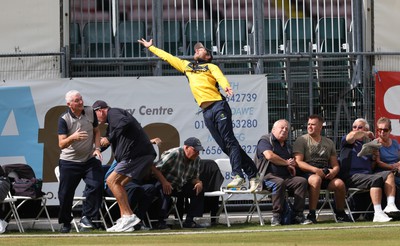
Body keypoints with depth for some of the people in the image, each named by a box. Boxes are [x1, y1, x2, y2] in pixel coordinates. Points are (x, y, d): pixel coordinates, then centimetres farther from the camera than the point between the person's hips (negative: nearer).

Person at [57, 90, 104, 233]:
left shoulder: (90, 112, -1)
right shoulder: (64, 119, -13)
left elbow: (96, 131, 14)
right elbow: (61, 144, -17)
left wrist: (97, 148, -1)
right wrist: (73, 137, -37)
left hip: (90, 159, 3)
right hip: (69, 162, -3)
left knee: (96, 185, -17)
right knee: (66, 194, 1)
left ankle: (87, 217, -6)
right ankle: (65, 223, 20)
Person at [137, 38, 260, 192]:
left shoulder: (211, 67, 11)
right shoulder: (186, 66, 26)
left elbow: (221, 78, -10)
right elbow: (167, 57, 34)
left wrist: (226, 87, -31)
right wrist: (150, 47, 38)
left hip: (218, 106, -5)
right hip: (206, 111, 5)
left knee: (229, 141, -14)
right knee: (224, 145, 0)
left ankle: (238, 176, -20)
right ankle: (252, 174, 3)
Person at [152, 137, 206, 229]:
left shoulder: (196, 160, 1)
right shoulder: (173, 154, -21)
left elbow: (194, 177, 9)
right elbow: (155, 168, -23)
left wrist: (199, 182, -16)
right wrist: (164, 182, -35)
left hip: (180, 187, 7)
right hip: (165, 185, -7)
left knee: (199, 191, -11)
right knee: (164, 192, -39)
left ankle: (189, 220, -8)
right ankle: (161, 221, -30)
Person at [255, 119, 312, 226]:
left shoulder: (287, 145, 27)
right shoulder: (265, 140, 3)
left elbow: (294, 163, 34)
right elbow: (269, 156, -15)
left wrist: (293, 164, 6)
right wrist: (287, 163, -3)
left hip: (286, 177, 7)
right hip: (268, 176, -7)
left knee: (302, 181, -20)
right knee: (279, 182, -39)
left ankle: (298, 215, -23)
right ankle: (276, 215, -31)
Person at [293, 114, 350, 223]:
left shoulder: (329, 143, 21)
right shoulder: (301, 140, 7)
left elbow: (335, 165, 19)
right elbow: (298, 162, -5)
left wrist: (334, 171, -7)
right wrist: (315, 170, -17)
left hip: (326, 175, 4)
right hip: (308, 173, -4)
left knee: (340, 183, -27)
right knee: (316, 179, -39)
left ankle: (340, 213, -4)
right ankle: (312, 214, -34)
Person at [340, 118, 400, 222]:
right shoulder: (346, 142, 11)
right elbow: (353, 135, -15)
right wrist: (366, 134, 2)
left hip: (367, 174, 6)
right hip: (352, 177, -6)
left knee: (389, 174, -18)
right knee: (376, 179, -32)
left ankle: (390, 205, -32)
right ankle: (378, 214, -40)